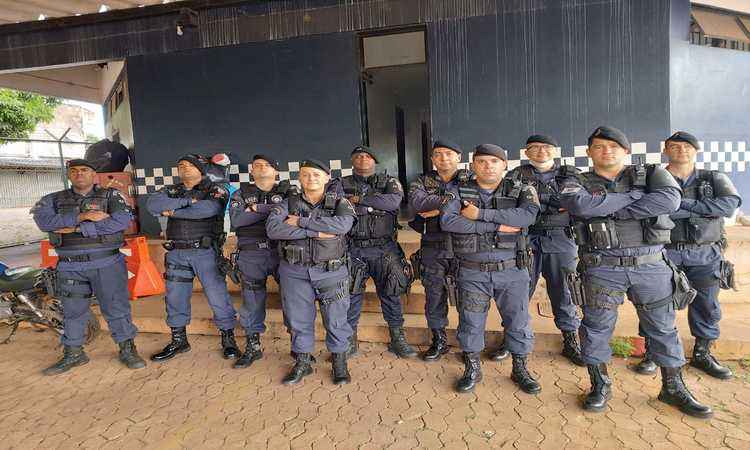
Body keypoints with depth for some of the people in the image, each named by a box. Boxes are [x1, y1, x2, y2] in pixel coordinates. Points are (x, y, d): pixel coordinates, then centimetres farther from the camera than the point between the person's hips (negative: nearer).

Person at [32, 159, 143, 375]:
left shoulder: (111, 195, 1)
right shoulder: (54, 200, 10)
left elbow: (122, 220, -16)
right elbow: (43, 220, -9)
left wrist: (77, 229, -15)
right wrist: (80, 216, -20)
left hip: (107, 263, -3)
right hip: (70, 267, 3)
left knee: (116, 307, 3)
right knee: (73, 311, 13)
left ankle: (127, 349, 16)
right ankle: (73, 353, 29)